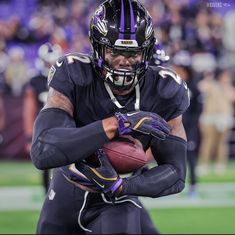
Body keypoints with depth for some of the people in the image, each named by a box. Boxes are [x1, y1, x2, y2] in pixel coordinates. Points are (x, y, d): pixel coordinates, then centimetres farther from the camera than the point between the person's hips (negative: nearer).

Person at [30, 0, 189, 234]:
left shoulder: (163, 93, -16)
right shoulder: (74, 78, -23)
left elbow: (175, 173, -13)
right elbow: (42, 151, -36)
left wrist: (119, 186, -31)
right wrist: (116, 124, -42)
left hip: (117, 200, 0)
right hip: (65, 198, 0)